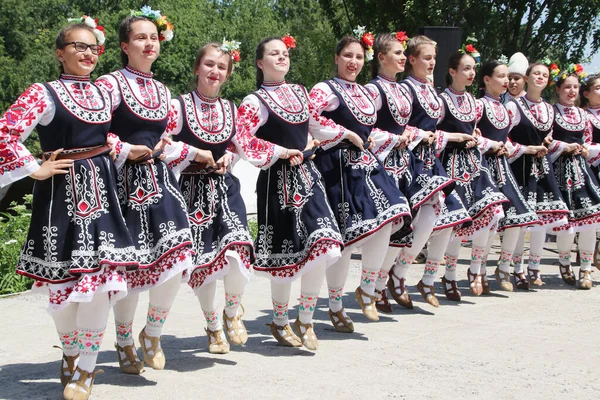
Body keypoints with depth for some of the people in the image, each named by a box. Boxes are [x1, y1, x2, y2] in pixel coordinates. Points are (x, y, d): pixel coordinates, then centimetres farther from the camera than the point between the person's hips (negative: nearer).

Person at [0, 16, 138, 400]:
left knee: (102, 277, -5)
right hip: (62, 193, -4)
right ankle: (71, 350, 27)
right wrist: (35, 169, -12)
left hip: (101, 191, 4)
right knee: (64, 279, 2)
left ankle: (84, 367, 7)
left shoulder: (104, 94, 13)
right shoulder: (45, 93, -4)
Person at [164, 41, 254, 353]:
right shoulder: (179, 106, -5)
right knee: (202, 259, -1)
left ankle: (232, 311, 11)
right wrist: (197, 155, -12)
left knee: (236, 251, -18)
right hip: (194, 189, -3)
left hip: (225, 187, 3)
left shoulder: (230, 109, 10)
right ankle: (213, 325, 23)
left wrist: (228, 158, 1)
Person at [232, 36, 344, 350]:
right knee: (285, 254, 1)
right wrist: (280, 152, -15)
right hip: (277, 181, -5)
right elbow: (241, 140, -18)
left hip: (307, 175, 5)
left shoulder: (300, 93, 13)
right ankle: (280, 322, 24)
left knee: (323, 247, -8)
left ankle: (305, 321, 8)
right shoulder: (255, 101, -7)